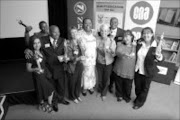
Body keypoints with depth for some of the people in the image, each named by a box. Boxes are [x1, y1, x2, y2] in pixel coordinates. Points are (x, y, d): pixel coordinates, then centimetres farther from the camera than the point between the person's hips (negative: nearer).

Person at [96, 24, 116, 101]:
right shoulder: (97, 39, -14)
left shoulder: (112, 41, -17)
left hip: (108, 63, -1)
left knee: (106, 79, 15)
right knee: (100, 78, 18)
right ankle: (99, 90, 47)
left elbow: (113, 55, -16)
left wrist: (112, 51, -35)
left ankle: (104, 93, 40)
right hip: (99, 62, 1)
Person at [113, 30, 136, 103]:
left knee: (128, 86, 14)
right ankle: (119, 95, 45)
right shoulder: (120, 44, -5)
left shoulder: (135, 46, -1)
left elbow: (134, 56, -9)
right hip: (119, 70, 0)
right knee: (118, 84, 17)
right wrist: (124, 54, -44)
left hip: (129, 71, 0)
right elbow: (117, 52, -28)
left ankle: (127, 97, 44)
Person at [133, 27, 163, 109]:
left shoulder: (155, 46, -18)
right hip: (137, 70, 3)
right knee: (137, 87, 22)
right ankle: (138, 98, 51)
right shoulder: (139, 44, -7)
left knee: (145, 88, 18)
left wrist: (158, 55, -51)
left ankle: (139, 102, 42)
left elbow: (160, 59, -31)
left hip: (148, 72, -3)